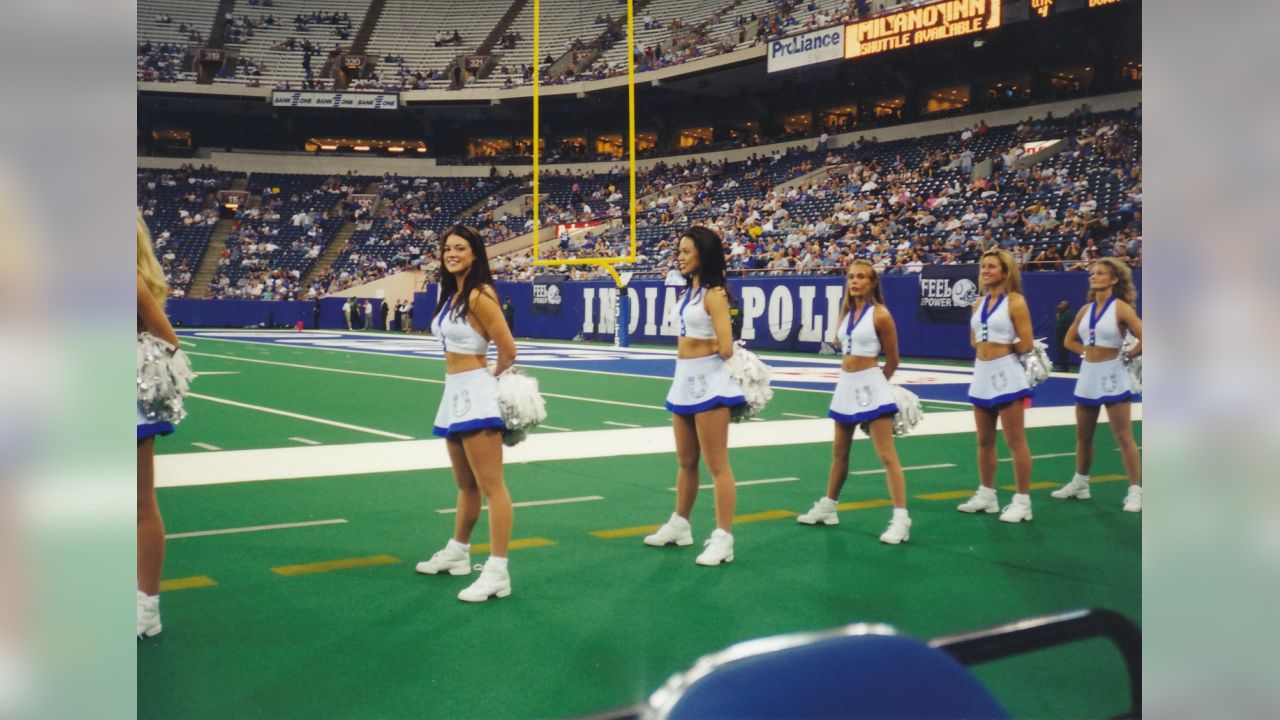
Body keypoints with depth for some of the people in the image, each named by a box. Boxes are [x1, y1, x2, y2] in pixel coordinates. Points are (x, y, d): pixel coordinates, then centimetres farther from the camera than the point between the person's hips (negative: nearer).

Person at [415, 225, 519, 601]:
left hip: (476, 395, -9)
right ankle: (457, 552, 36)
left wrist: (491, 377, 2)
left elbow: (508, 351, -15)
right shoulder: (451, 294, 14)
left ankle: (497, 573, -5)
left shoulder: (479, 296, -14)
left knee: (491, 486, -7)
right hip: (455, 394, 9)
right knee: (466, 485, 22)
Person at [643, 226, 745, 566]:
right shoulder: (689, 291, 12)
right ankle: (679, 525, 34)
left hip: (708, 381, -9)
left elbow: (725, 348, -21)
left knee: (716, 464, -3)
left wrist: (708, 351, -2)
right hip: (684, 379, 9)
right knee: (685, 461, 20)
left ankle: (723, 539, 3)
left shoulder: (713, 294, -15)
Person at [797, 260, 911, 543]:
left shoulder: (880, 315, -10)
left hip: (869, 386, -7)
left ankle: (901, 519, -10)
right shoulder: (846, 312, 9)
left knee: (887, 454, -9)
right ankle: (827, 507, 32)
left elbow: (892, 361, -4)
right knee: (839, 451, 19)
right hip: (846, 385, 7)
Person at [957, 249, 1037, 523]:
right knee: (984, 441, 15)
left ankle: (1022, 501, 5)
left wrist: (1003, 348, 2)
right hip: (982, 373, 7)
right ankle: (986, 494, 26)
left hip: (1006, 373, -7)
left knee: (1015, 442, -2)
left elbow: (1026, 345, -12)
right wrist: (989, 348, 4)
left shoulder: (1015, 302, -10)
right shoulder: (979, 303, 10)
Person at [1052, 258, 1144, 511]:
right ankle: (1080, 483, 30)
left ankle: (1135, 492, -1)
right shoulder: (1085, 310, 8)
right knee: (1083, 436, 16)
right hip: (1087, 375, 7)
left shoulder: (1121, 308, -10)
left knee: (1123, 437, -5)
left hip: (1112, 376, -6)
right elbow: (1070, 340, 20)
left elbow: (1143, 338, -19)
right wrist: (1088, 351, 5)